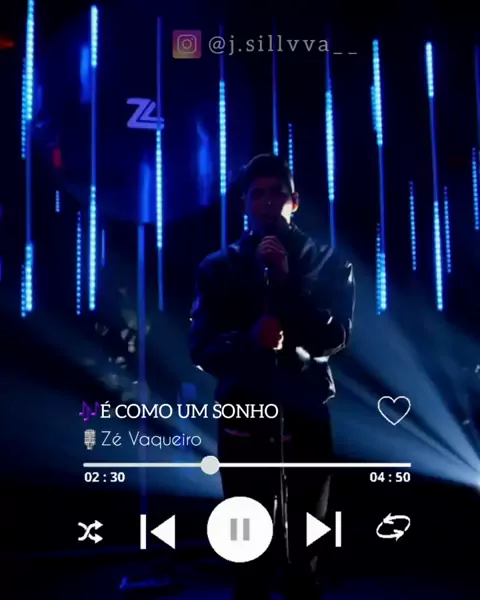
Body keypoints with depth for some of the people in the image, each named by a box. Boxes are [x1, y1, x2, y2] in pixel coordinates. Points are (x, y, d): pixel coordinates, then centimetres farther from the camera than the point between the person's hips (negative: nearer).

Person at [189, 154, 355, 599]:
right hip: (244, 424, 0)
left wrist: (287, 282, -15)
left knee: (304, 558, 6)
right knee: (250, 557, 5)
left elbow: (333, 338, -6)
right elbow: (202, 348, -2)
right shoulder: (217, 269, 7)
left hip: (305, 421, 0)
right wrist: (250, 339, -21)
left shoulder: (326, 262, 7)